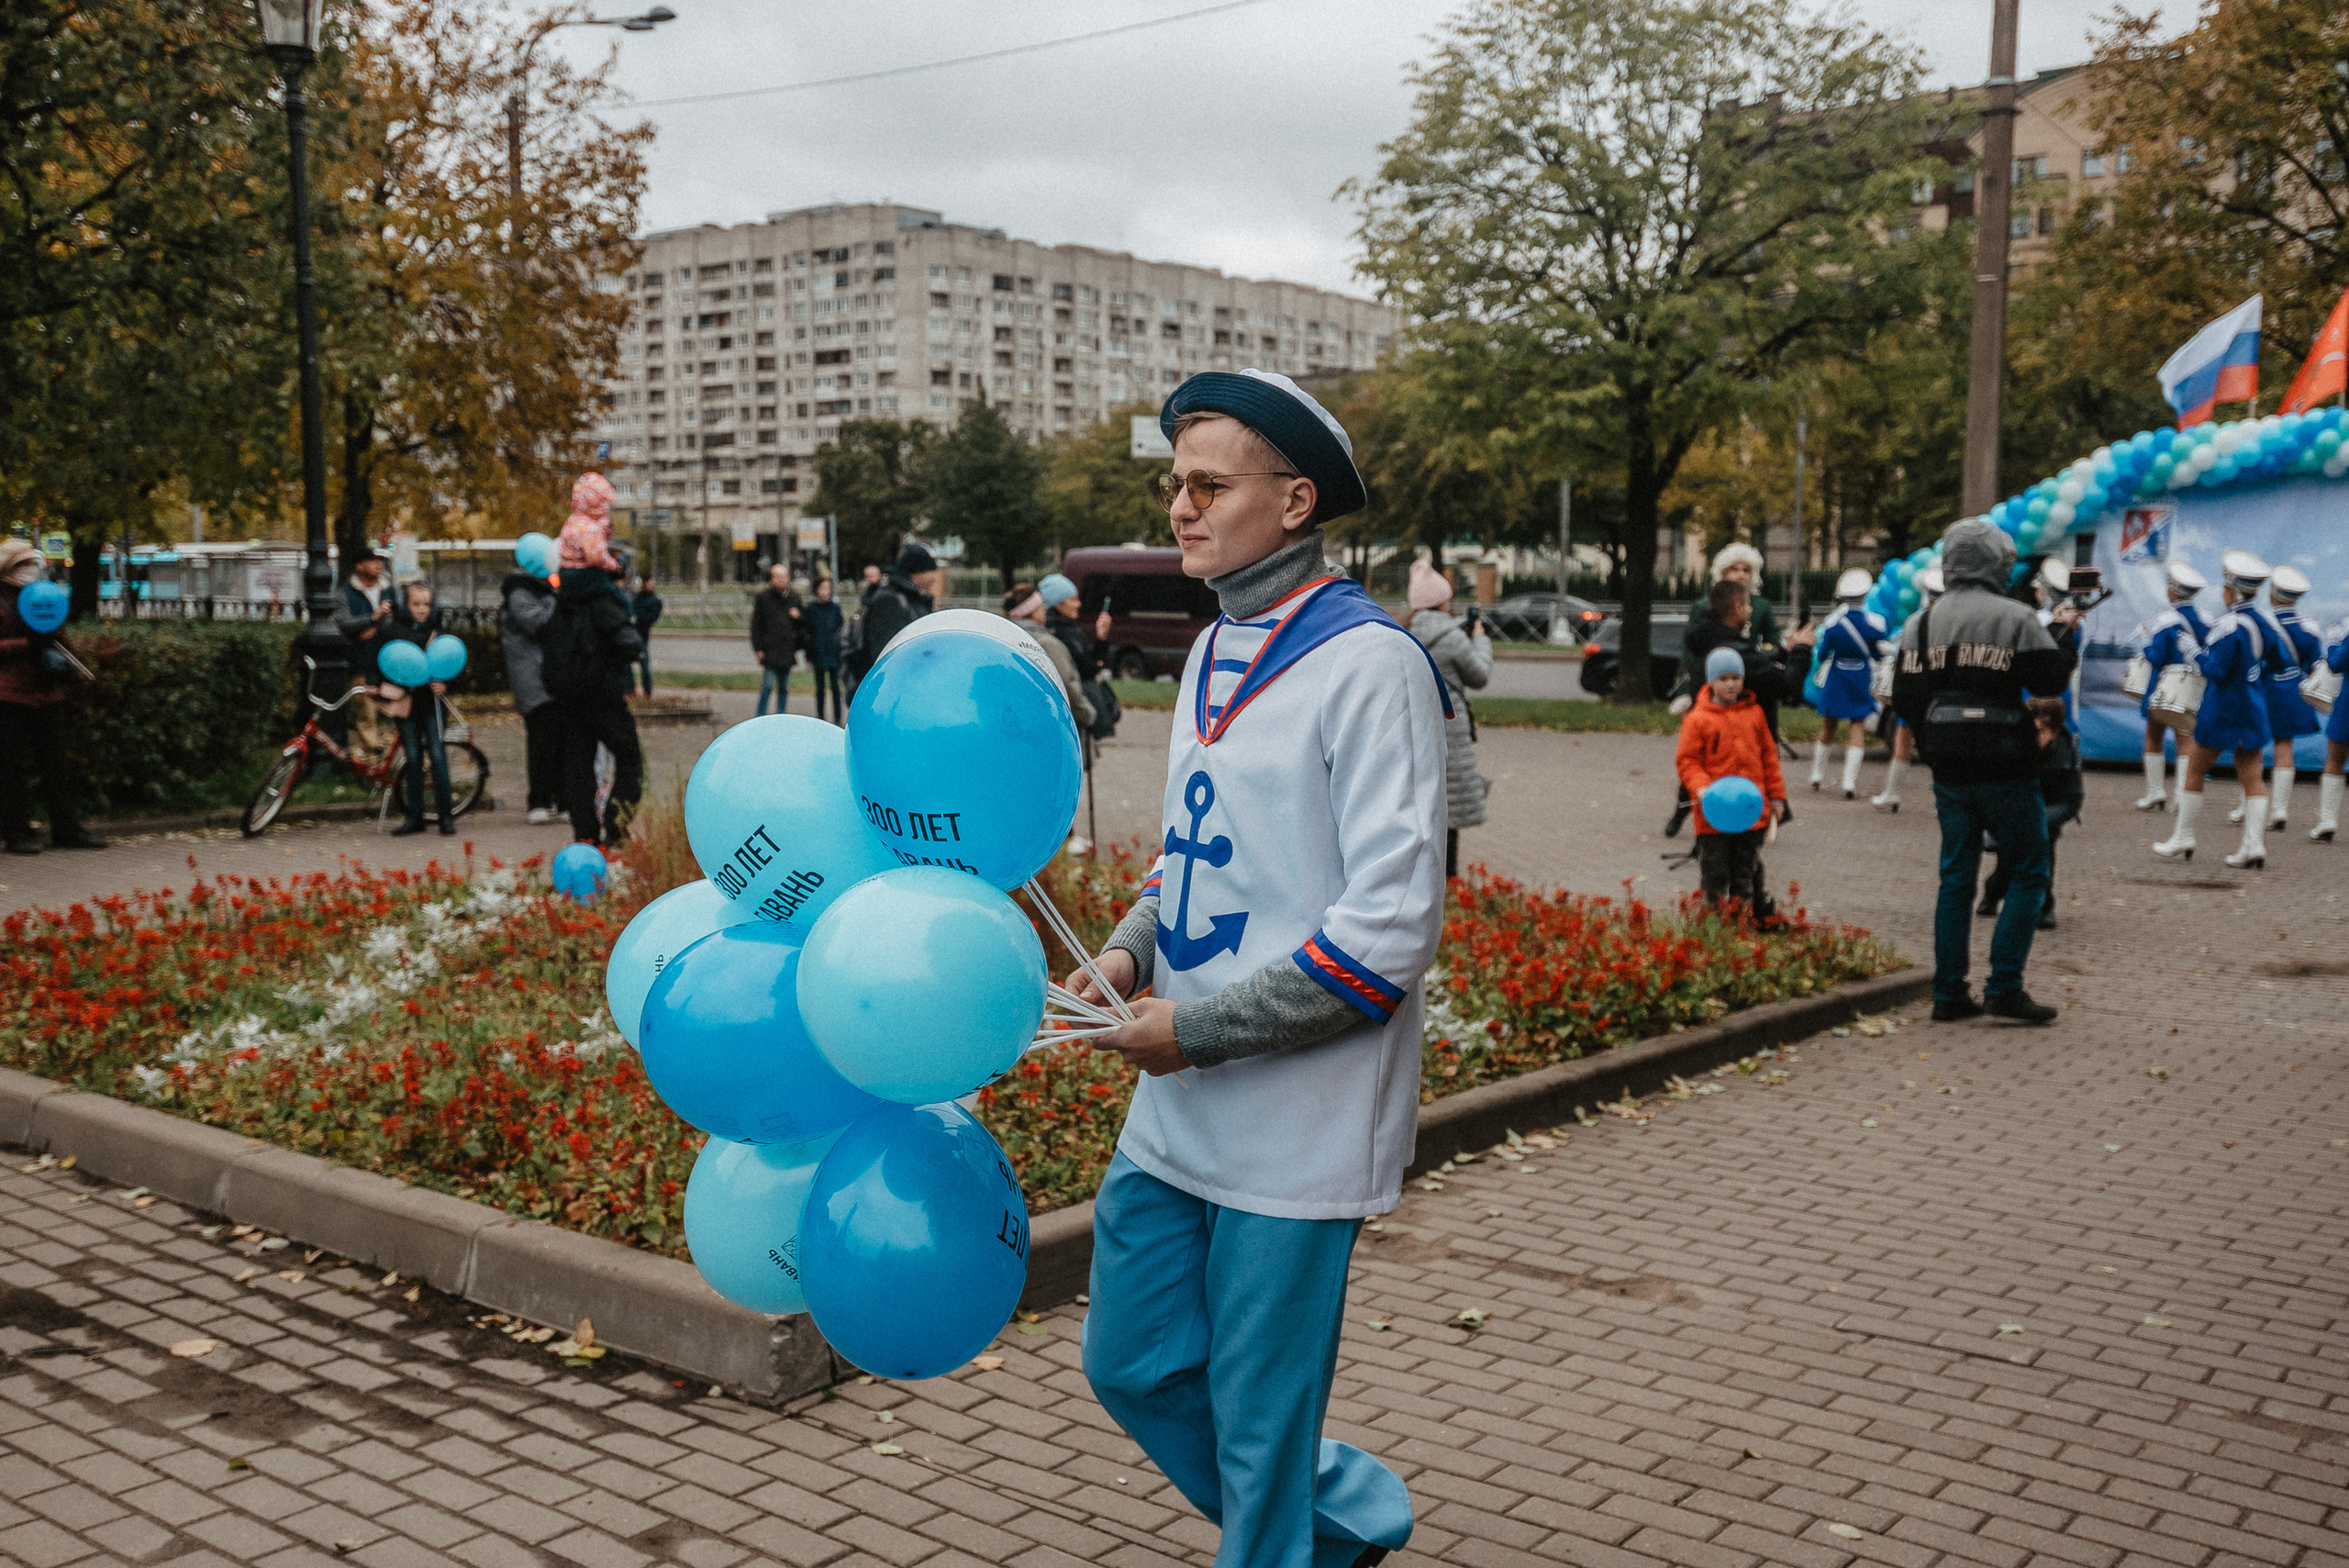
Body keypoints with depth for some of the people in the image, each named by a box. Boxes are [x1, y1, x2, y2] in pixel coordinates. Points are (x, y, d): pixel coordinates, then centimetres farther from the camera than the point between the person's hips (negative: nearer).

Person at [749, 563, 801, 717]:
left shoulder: (794, 598, 12)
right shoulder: (763, 597, 0)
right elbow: (756, 624, -1)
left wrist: (798, 616, -3)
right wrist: (758, 648, -8)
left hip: (787, 651, 4)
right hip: (769, 650, -4)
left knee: (784, 688, 8)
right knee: (768, 685, -10)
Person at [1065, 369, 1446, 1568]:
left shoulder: (1369, 663, -16)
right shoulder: (1213, 653, 10)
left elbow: (1391, 928, -21)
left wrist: (1199, 1030, -17)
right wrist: (1134, 948, 1)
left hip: (1294, 1128, -8)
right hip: (1174, 1113, 8)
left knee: (1258, 1425, 5)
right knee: (1131, 1365, 18)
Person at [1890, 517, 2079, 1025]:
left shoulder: (1920, 624, 8)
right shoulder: (2014, 619, -9)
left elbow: (1903, 699, 7)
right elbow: (2050, 678, -8)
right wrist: (2064, 631, 9)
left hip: (1949, 772, 5)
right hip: (2004, 769, -5)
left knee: (1957, 877, 11)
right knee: (2028, 873, 5)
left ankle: (1949, 993, 11)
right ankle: (2005, 986, -1)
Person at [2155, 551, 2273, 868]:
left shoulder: (2229, 625, -20)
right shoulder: (2262, 621, 4)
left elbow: (2217, 671, -22)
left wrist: (2195, 654, -7)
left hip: (2222, 711, -7)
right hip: (2253, 710, 7)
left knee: (2194, 770, 7)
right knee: (2251, 775, 6)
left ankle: (2183, 838, 13)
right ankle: (2255, 843, 0)